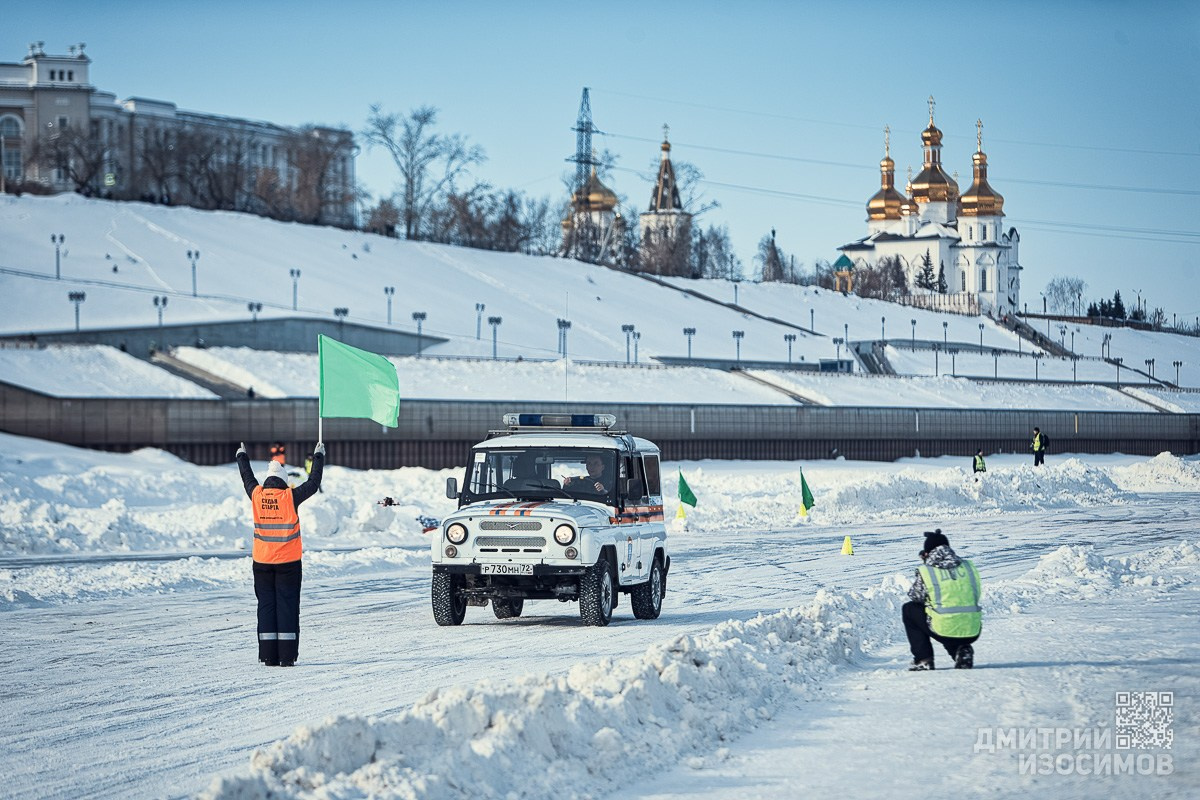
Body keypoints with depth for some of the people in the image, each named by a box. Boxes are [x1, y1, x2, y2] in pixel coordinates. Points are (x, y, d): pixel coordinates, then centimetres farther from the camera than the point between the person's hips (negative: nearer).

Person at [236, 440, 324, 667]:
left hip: (262, 563, 2)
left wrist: (242, 457, 36)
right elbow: (313, 484, 2)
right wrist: (319, 457, 14)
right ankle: (287, 655, -4)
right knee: (287, 606, 1)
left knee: (266, 606, 6)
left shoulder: (256, 495, -1)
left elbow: (247, 478, 18)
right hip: (288, 563, -2)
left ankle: (269, 655, 3)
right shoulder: (291, 497, -9)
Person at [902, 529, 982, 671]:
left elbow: (915, 596, 11)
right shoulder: (968, 567, 7)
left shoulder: (925, 571, -4)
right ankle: (961, 650, 10)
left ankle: (924, 659, 15)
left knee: (908, 609, 22)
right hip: (972, 633, 4)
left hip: (943, 630, -4)